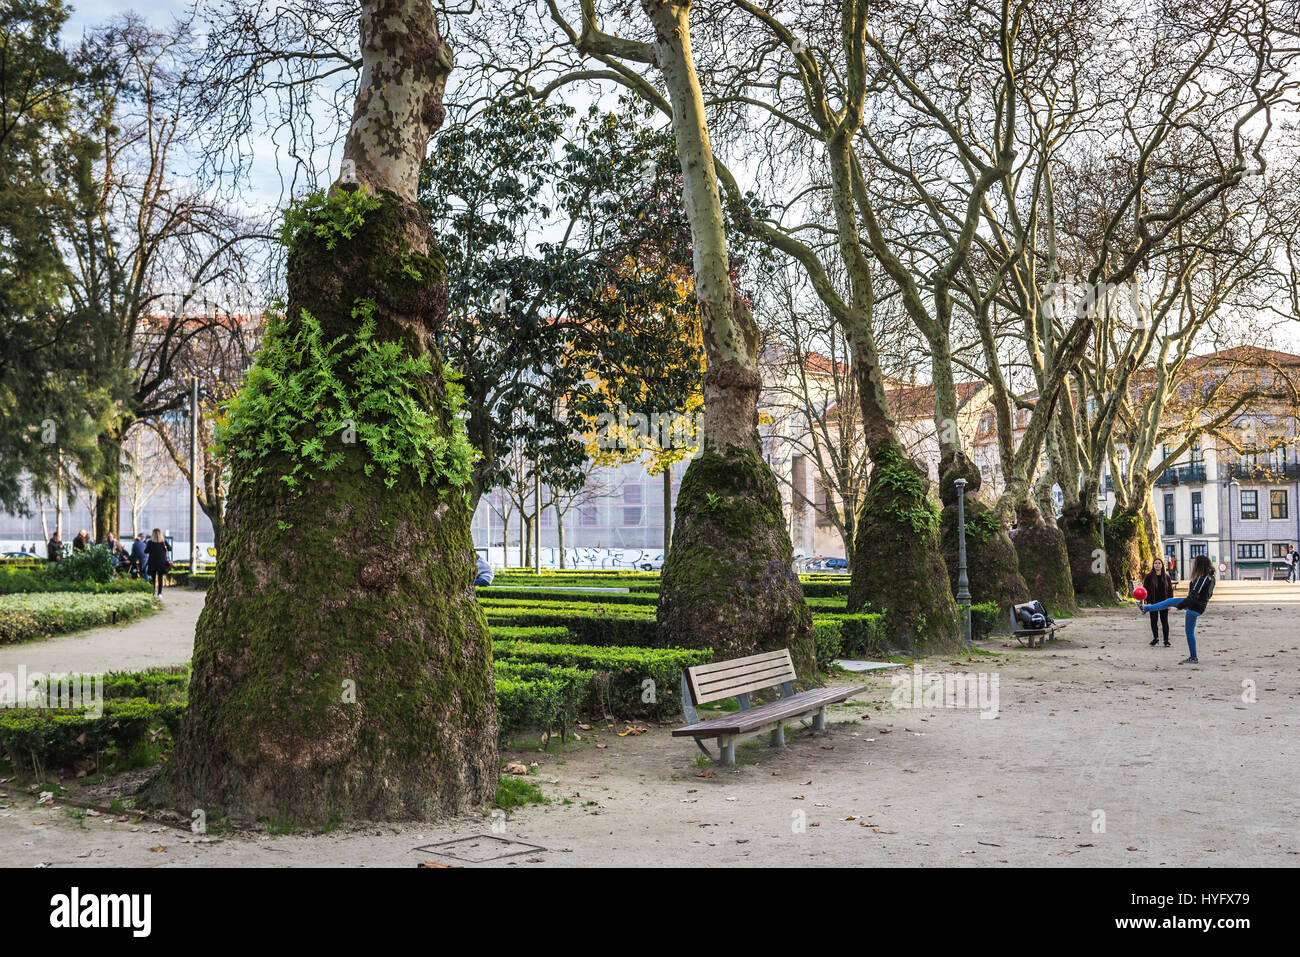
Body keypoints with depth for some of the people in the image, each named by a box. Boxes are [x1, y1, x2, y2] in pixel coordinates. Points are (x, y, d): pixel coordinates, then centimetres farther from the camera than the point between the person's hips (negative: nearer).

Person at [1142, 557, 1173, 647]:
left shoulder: (1166, 576, 3)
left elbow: (1170, 589, 6)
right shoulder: (1149, 576, -1)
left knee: (1164, 621, 2)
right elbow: (1145, 589, 0)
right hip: (1153, 603, 0)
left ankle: (1166, 640, 8)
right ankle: (1156, 638, 16)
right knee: (1154, 621, 3)